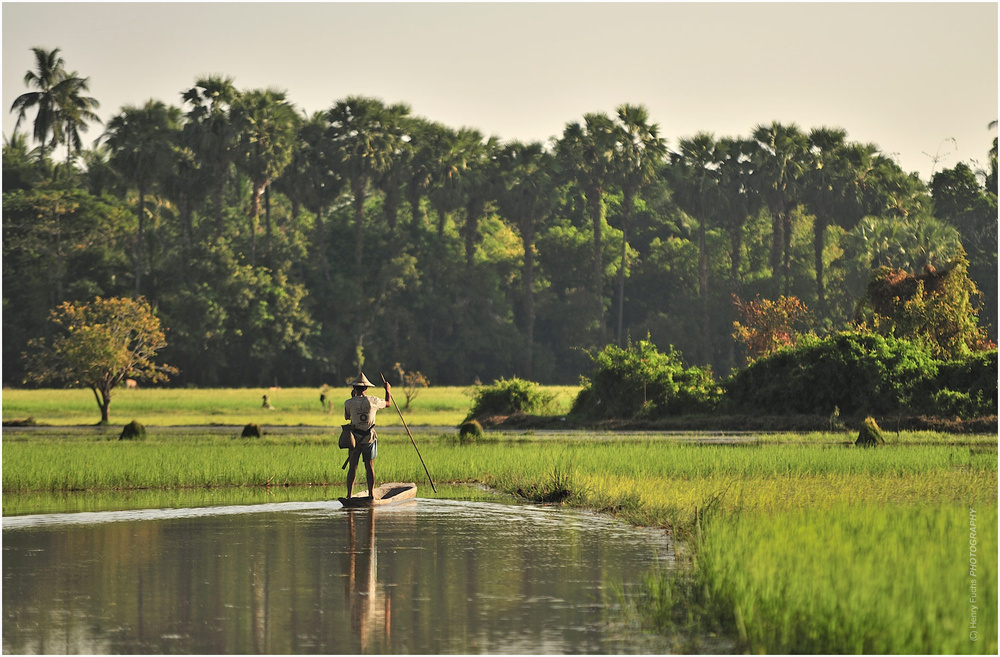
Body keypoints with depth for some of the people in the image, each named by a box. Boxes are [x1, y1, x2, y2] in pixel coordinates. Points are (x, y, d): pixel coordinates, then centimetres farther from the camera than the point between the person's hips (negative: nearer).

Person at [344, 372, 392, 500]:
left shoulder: (349, 403, -9)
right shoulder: (373, 401, -5)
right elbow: (388, 403, 15)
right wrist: (388, 390, 33)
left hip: (355, 437, -1)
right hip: (369, 437, 1)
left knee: (352, 466, 2)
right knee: (369, 466, 8)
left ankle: (349, 494, -2)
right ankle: (371, 494, 8)